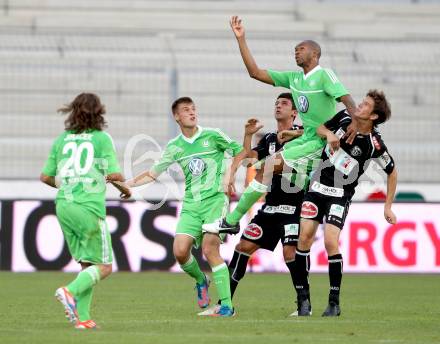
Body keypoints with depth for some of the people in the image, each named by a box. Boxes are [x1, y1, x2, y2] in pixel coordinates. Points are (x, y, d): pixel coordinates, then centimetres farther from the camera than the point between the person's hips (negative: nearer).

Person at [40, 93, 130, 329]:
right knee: (103, 267, 3)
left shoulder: (62, 139, 10)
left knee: (87, 264, 14)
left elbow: (46, 177, 13)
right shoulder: (102, 139, -3)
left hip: (63, 205, 6)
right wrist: (125, 188, 13)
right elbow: (114, 175, -9)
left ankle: (82, 317, 4)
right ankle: (70, 292, -21)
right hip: (89, 208, -6)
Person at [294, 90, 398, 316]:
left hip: (340, 195, -4)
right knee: (304, 237, -7)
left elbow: (392, 172, -1)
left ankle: (334, 302, -4)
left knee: (330, 242, -18)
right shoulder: (344, 118, -4)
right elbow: (319, 128, 14)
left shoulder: (374, 144, -14)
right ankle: (303, 298, 3)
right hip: (318, 186, 4)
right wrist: (329, 134, -10)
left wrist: (388, 207, 1)